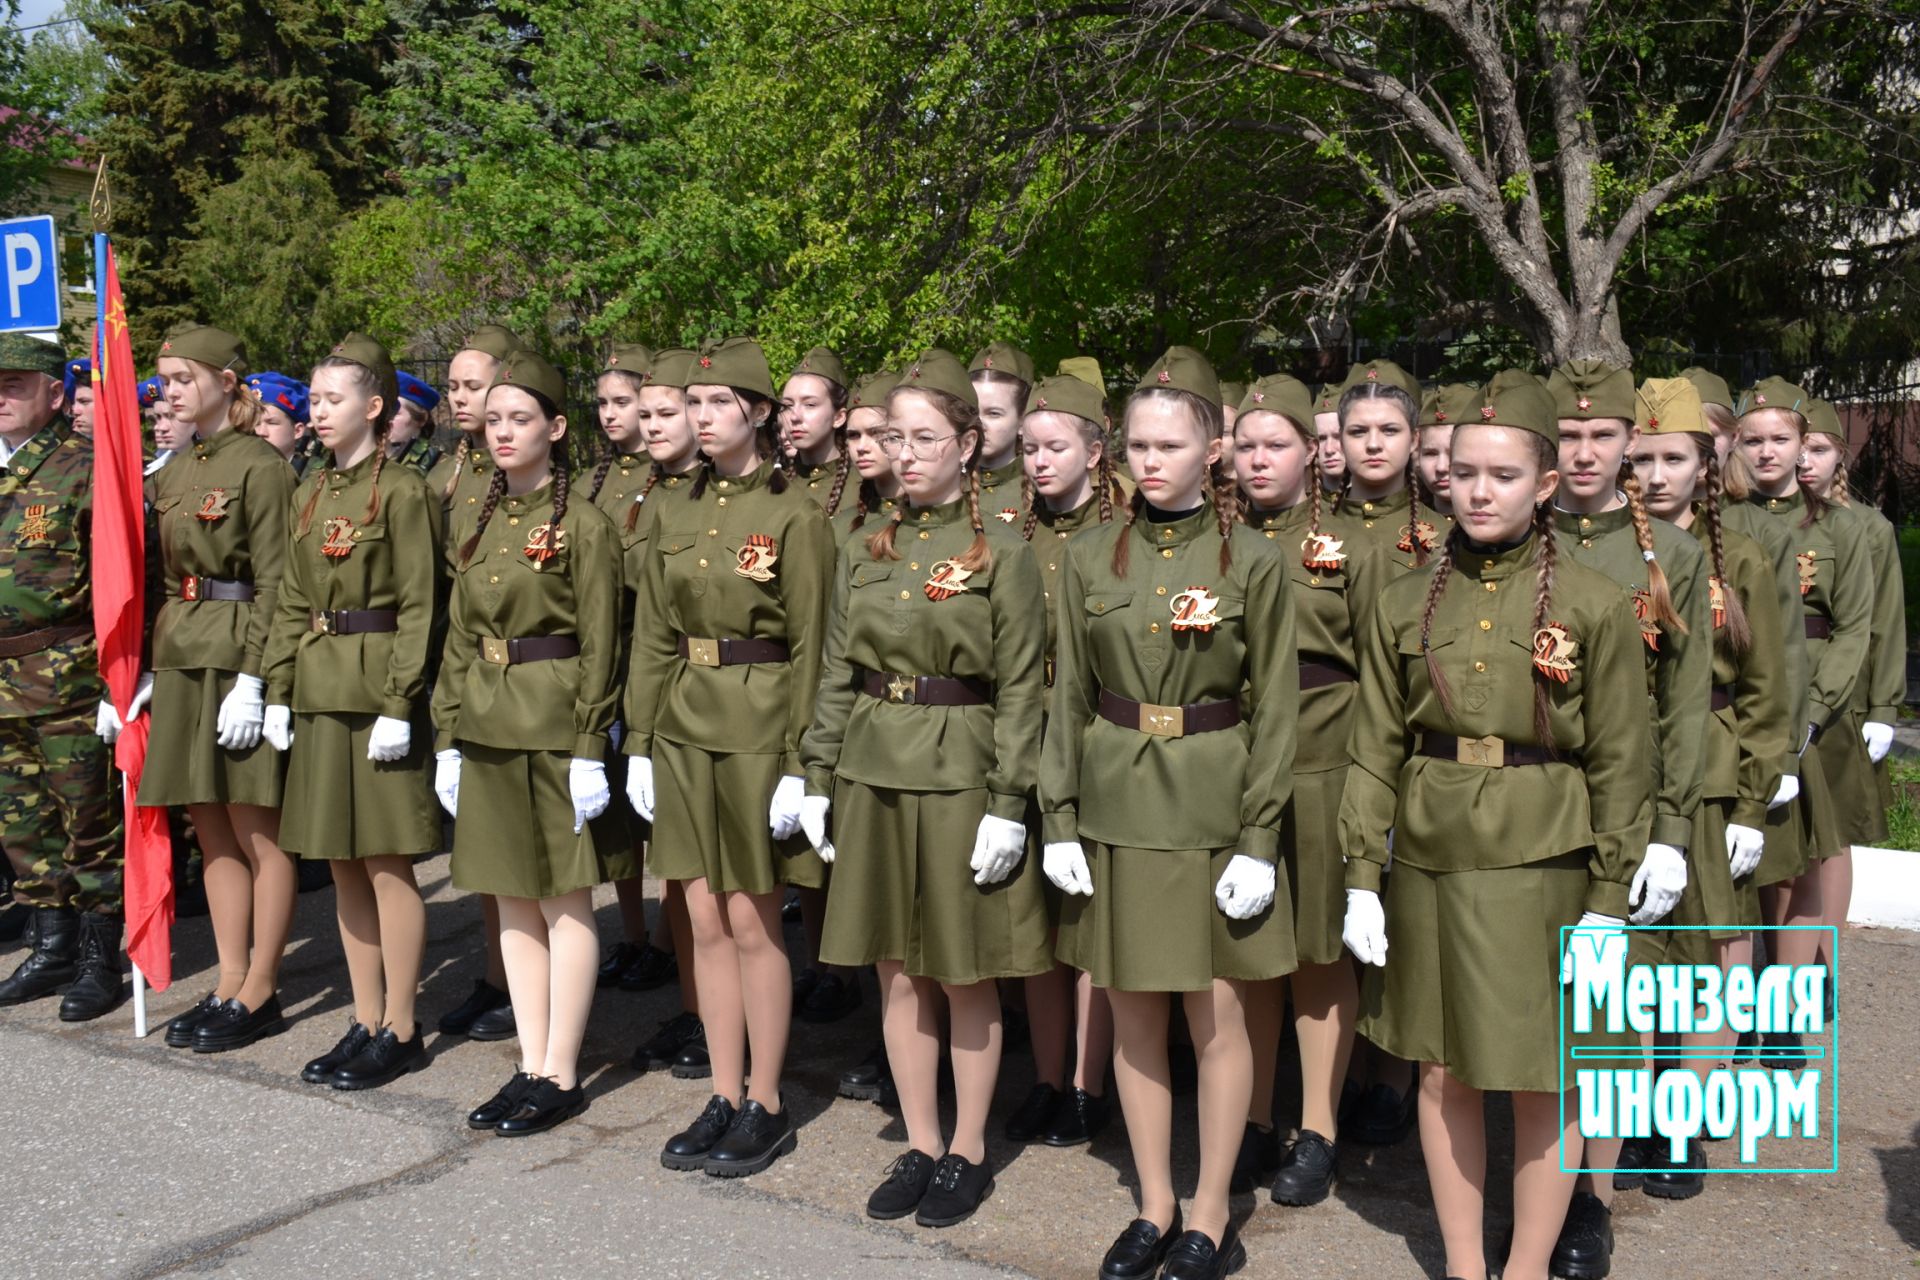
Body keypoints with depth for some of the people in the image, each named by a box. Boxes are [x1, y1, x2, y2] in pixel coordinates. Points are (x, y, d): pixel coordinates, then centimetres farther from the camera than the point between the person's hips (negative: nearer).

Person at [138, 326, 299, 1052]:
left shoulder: (260, 467, -10)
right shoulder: (174, 473, 15)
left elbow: (274, 584, -14)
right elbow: (165, 574, 18)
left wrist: (252, 681, -19)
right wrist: (153, 667, 11)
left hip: (239, 663, -8)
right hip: (182, 662, 8)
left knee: (257, 831, 1)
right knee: (210, 830, 12)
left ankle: (259, 994, 10)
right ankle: (229, 985, 20)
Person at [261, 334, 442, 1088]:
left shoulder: (402, 491, -9)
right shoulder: (310, 496, 13)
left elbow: (418, 608, -13)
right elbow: (292, 602, 15)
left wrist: (398, 706, -17)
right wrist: (278, 691, 9)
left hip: (377, 690, -8)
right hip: (318, 690, 8)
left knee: (386, 863, -1)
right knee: (342, 863, 11)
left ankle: (400, 1031, 10)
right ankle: (366, 1020, 21)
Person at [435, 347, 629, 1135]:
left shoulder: (583, 525, -8)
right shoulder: (482, 525, 11)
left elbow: (600, 649, -11)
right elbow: (460, 639, 13)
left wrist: (589, 750, -15)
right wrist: (448, 737, 9)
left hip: (556, 731, -7)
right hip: (487, 729, 7)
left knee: (563, 901, 2)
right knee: (513, 900, 11)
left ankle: (562, 1076, 12)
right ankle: (532, 1065, 20)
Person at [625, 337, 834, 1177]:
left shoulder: (795, 518, -9)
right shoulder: (675, 516, 9)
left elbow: (811, 650, -10)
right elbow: (653, 639, 12)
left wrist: (799, 766, -13)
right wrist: (639, 744, 8)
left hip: (759, 735, -6)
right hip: (685, 731, 6)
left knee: (752, 923, 2)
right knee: (707, 921, 10)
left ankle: (766, 1107, 16)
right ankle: (724, 1098, 22)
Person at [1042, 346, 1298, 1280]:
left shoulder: (1252, 563, -5)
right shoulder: (1089, 557, 2)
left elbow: (1273, 712, -4)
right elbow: (1070, 697, 5)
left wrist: (1258, 839, -9)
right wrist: (1060, 819, -1)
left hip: (1212, 809, -2)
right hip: (1115, 806, 3)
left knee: (1215, 1017, 5)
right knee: (1133, 1016, 10)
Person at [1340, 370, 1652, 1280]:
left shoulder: (1595, 605, -5)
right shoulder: (1404, 604, 3)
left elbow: (1620, 764, -4)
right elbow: (1375, 751, 4)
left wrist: (1609, 904, -6)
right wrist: (1361, 878, 0)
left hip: (1541, 869, -3)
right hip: (1428, 864, 3)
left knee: (1542, 1083, 7)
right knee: (1442, 1072, 12)